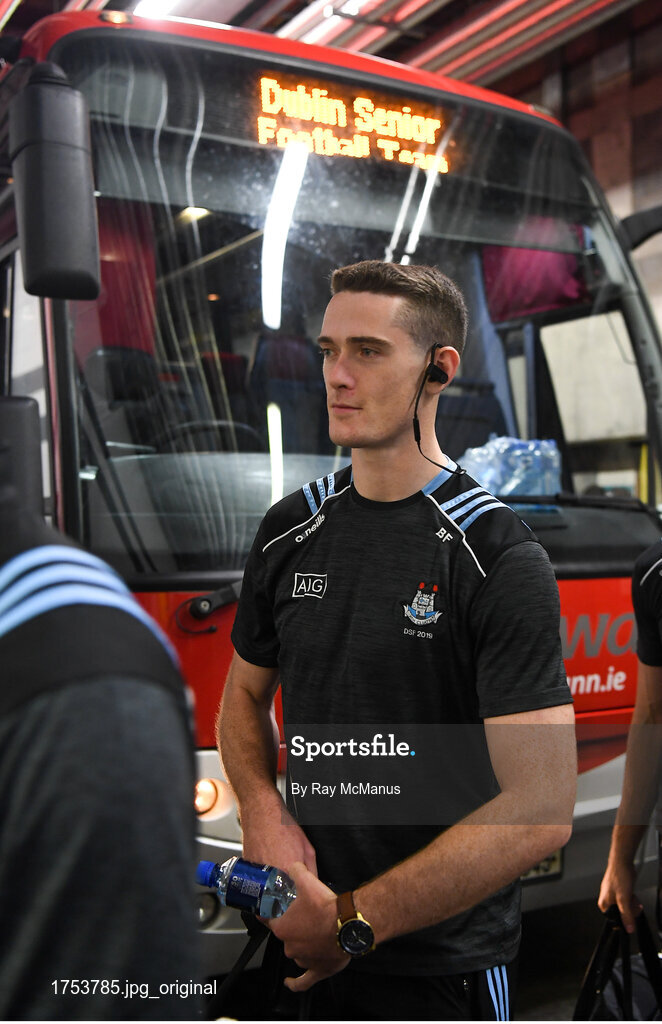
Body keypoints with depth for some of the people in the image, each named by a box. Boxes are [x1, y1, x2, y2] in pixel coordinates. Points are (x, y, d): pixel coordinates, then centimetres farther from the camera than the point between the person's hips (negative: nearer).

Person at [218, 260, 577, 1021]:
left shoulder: (500, 560, -17)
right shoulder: (289, 531, 0)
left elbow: (542, 811, -22)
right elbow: (245, 697, 13)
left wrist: (355, 921, -20)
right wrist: (262, 810, -6)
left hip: (445, 960, -4)